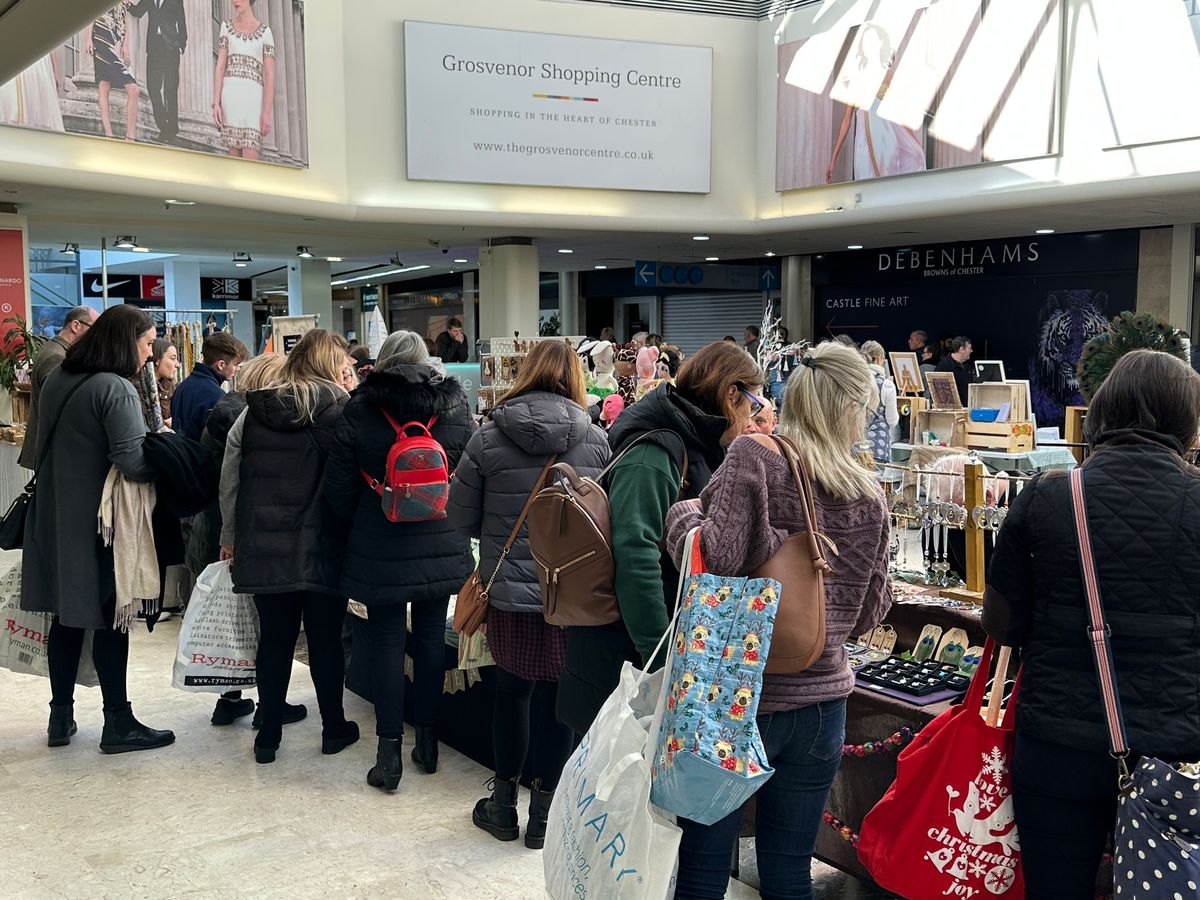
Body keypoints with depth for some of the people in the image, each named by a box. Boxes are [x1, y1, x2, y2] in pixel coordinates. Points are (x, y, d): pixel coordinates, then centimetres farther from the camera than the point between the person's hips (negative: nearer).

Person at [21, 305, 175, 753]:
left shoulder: (57, 380, 9)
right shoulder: (115, 389, -18)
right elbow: (134, 461, -26)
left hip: (56, 517, 8)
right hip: (99, 522, -8)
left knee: (67, 616, 15)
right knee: (110, 620, 2)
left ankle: (61, 717, 24)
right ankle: (118, 723, 11)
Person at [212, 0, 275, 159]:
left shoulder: (265, 32, 6)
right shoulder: (226, 27, 12)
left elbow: (270, 75, -1)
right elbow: (220, 67, 6)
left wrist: (267, 113, -10)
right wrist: (216, 104, -5)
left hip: (253, 98, -2)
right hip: (230, 95, 2)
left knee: (250, 163, -13)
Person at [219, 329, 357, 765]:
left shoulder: (254, 410, 5)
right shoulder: (339, 408, -7)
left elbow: (229, 478, 8)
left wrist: (230, 535, 17)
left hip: (263, 545, 3)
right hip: (321, 545, -3)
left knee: (275, 638, 11)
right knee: (325, 639, 9)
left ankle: (268, 735, 17)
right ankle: (334, 729, 21)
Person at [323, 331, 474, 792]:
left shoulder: (359, 412, -6)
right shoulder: (455, 407, -1)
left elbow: (338, 488, -4)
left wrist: (353, 530, 13)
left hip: (379, 550, -2)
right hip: (443, 548, 2)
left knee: (387, 642, 5)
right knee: (431, 638, 13)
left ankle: (389, 751, 6)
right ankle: (427, 740, 22)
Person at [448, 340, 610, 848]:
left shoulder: (488, 439, -7)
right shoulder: (596, 440, -7)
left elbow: (461, 519, -1)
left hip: (508, 592, 0)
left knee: (511, 691, 17)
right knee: (556, 698, 11)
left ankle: (504, 805, 29)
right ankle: (543, 813, 22)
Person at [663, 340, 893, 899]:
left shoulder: (755, 456, -11)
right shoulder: (869, 497, 3)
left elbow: (719, 557, -22)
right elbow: (870, 612, 11)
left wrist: (683, 511, -3)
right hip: (822, 701, 4)